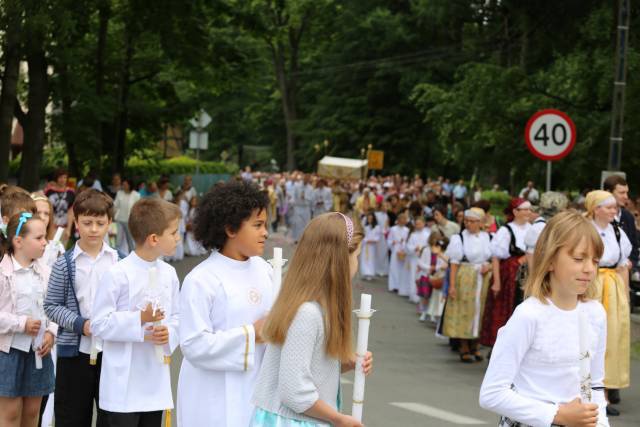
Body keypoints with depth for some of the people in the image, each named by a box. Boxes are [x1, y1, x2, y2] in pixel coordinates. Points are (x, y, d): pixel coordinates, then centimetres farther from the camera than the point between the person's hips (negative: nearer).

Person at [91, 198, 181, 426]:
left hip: (156, 382, 6)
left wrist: (170, 332, -9)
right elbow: (98, 324, -12)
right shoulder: (117, 275, -14)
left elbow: (177, 316, 13)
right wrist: (139, 320, -18)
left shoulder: (169, 273, 4)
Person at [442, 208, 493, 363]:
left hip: (483, 279, 4)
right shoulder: (459, 238, -4)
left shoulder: (488, 238, 6)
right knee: (464, 311, -2)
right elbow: (454, 263, -7)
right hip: (464, 279, -3)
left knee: (479, 311, 7)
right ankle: (464, 349, 7)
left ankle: (474, 347, 19)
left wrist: (488, 266, -8)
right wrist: (452, 285, -13)